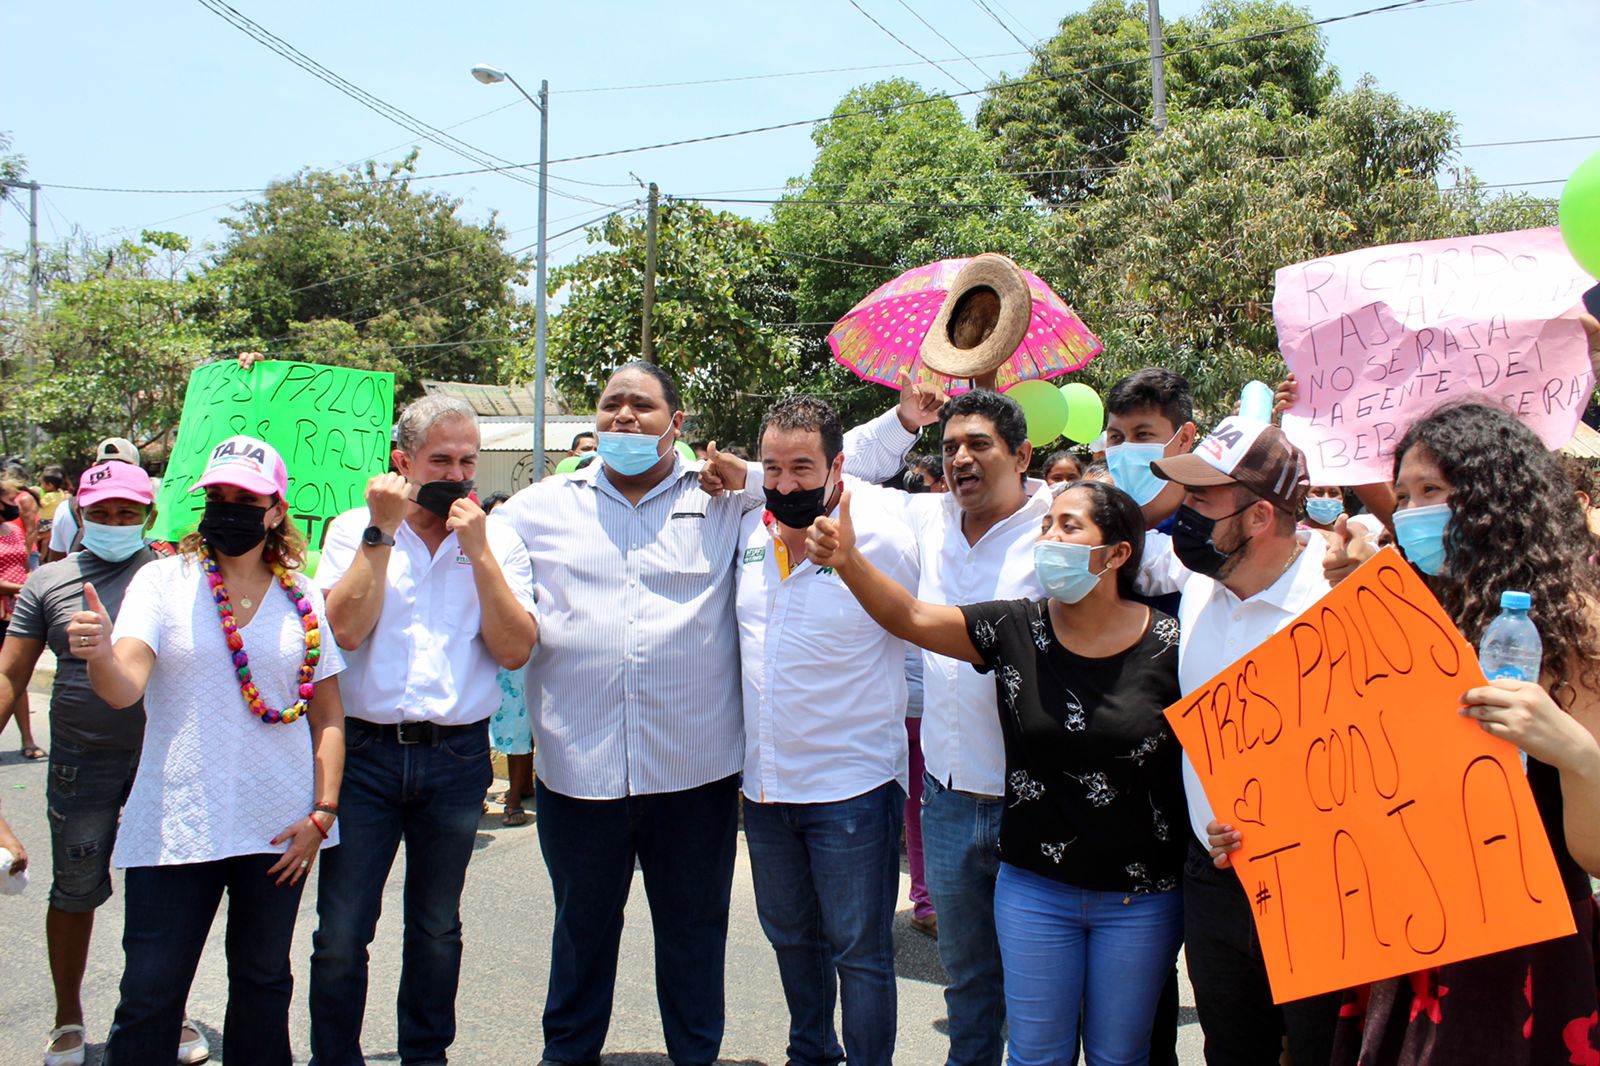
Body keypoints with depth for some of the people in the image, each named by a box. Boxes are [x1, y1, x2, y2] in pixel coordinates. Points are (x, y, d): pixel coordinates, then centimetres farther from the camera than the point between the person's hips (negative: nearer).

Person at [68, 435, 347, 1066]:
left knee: (263, 982, 14)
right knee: (149, 996, 0)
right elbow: (124, 687, -15)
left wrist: (322, 813, -1)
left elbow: (328, 716, 7)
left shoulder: (303, 599, 4)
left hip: (280, 826, 2)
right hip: (176, 824, -2)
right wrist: (99, 654, -36)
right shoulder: (163, 581, -2)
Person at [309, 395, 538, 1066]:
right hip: (365, 751, -1)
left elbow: (515, 651, -7)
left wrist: (478, 551, -12)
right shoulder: (353, 531, 3)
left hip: (457, 758, 1)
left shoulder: (498, 541, 3)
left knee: (437, 930, 15)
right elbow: (346, 628, -13)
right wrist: (383, 529, -13)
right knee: (340, 935, 2)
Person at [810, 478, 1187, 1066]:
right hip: (1035, 888, 1)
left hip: (1141, 899, -1)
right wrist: (848, 560, -28)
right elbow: (913, 618, -14)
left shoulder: (1168, 646, -10)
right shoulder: (1016, 629, -6)